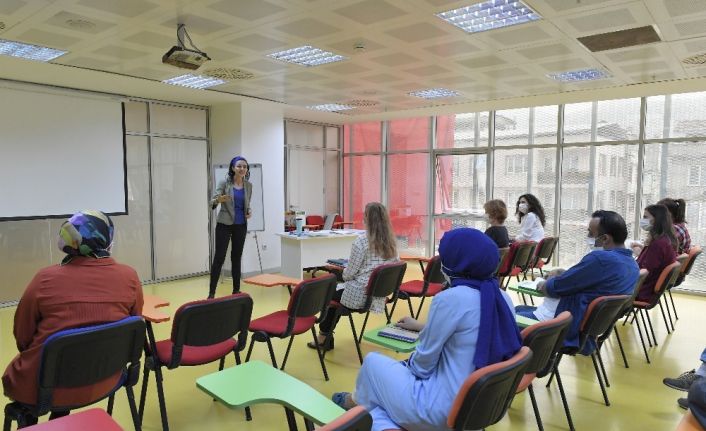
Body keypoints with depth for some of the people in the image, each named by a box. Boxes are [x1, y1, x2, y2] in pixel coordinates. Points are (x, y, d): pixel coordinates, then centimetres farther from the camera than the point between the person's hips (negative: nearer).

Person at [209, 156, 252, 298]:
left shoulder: (248, 185, 5)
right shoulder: (224, 182, -8)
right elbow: (212, 202, -13)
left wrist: (248, 212, -4)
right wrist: (218, 200, -35)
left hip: (241, 226, 4)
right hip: (224, 225, -4)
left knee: (237, 258, 10)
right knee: (219, 257, -5)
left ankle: (236, 290, 18)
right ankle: (211, 292, 2)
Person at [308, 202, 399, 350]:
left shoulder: (361, 242, -18)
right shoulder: (392, 242, 0)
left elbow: (349, 273, -14)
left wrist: (343, 275, 9)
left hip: (360, 294, -7)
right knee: (337, 289, 27)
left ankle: (324, 337, 33)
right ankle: (326, 337, 32)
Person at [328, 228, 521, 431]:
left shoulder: (450, 299, -23)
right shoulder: (502, 297, 0)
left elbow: (423, 363, -13)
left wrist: (407, 366, 10)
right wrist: (422, 327, 28)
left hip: (445, 410, -7)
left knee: (373, 362, 14)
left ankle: (357, 402, 41)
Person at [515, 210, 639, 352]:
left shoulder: (601, 258, -25)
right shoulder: (632, 264, 5)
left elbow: (556, 287, -16)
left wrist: (542, 285, 4)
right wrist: (558, 276, 7)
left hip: (567, 326, -10)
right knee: (520, 309, 22)